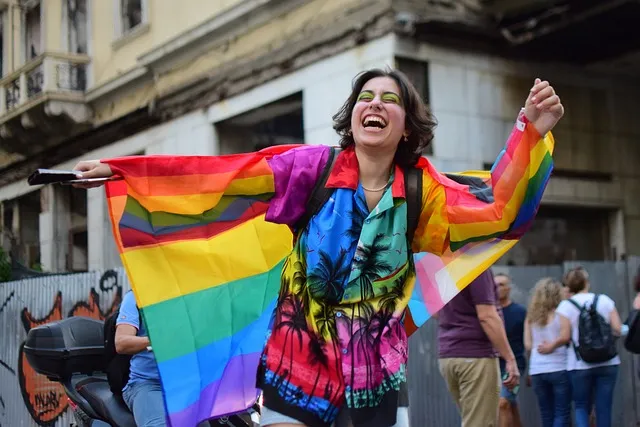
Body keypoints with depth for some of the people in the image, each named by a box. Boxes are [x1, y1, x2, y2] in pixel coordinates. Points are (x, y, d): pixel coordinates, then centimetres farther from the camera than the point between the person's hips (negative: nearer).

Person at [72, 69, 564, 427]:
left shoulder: (421, 189, -3)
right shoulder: (314, 167, -10)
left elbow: (497, 209, -7)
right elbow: (216, 177, -11)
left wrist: (531, 134, -19)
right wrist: (119, 170, -13)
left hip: (374, 369, 2)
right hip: (300, 358, -2)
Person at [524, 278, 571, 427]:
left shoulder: (531, 316, 10)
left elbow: (527, 345, 5)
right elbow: (565, 337, -15)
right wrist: (553, 345, 3)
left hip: (537, 370, 4)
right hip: (559, 368, -4)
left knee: (546, 415, 11)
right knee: (562, 413, 0)